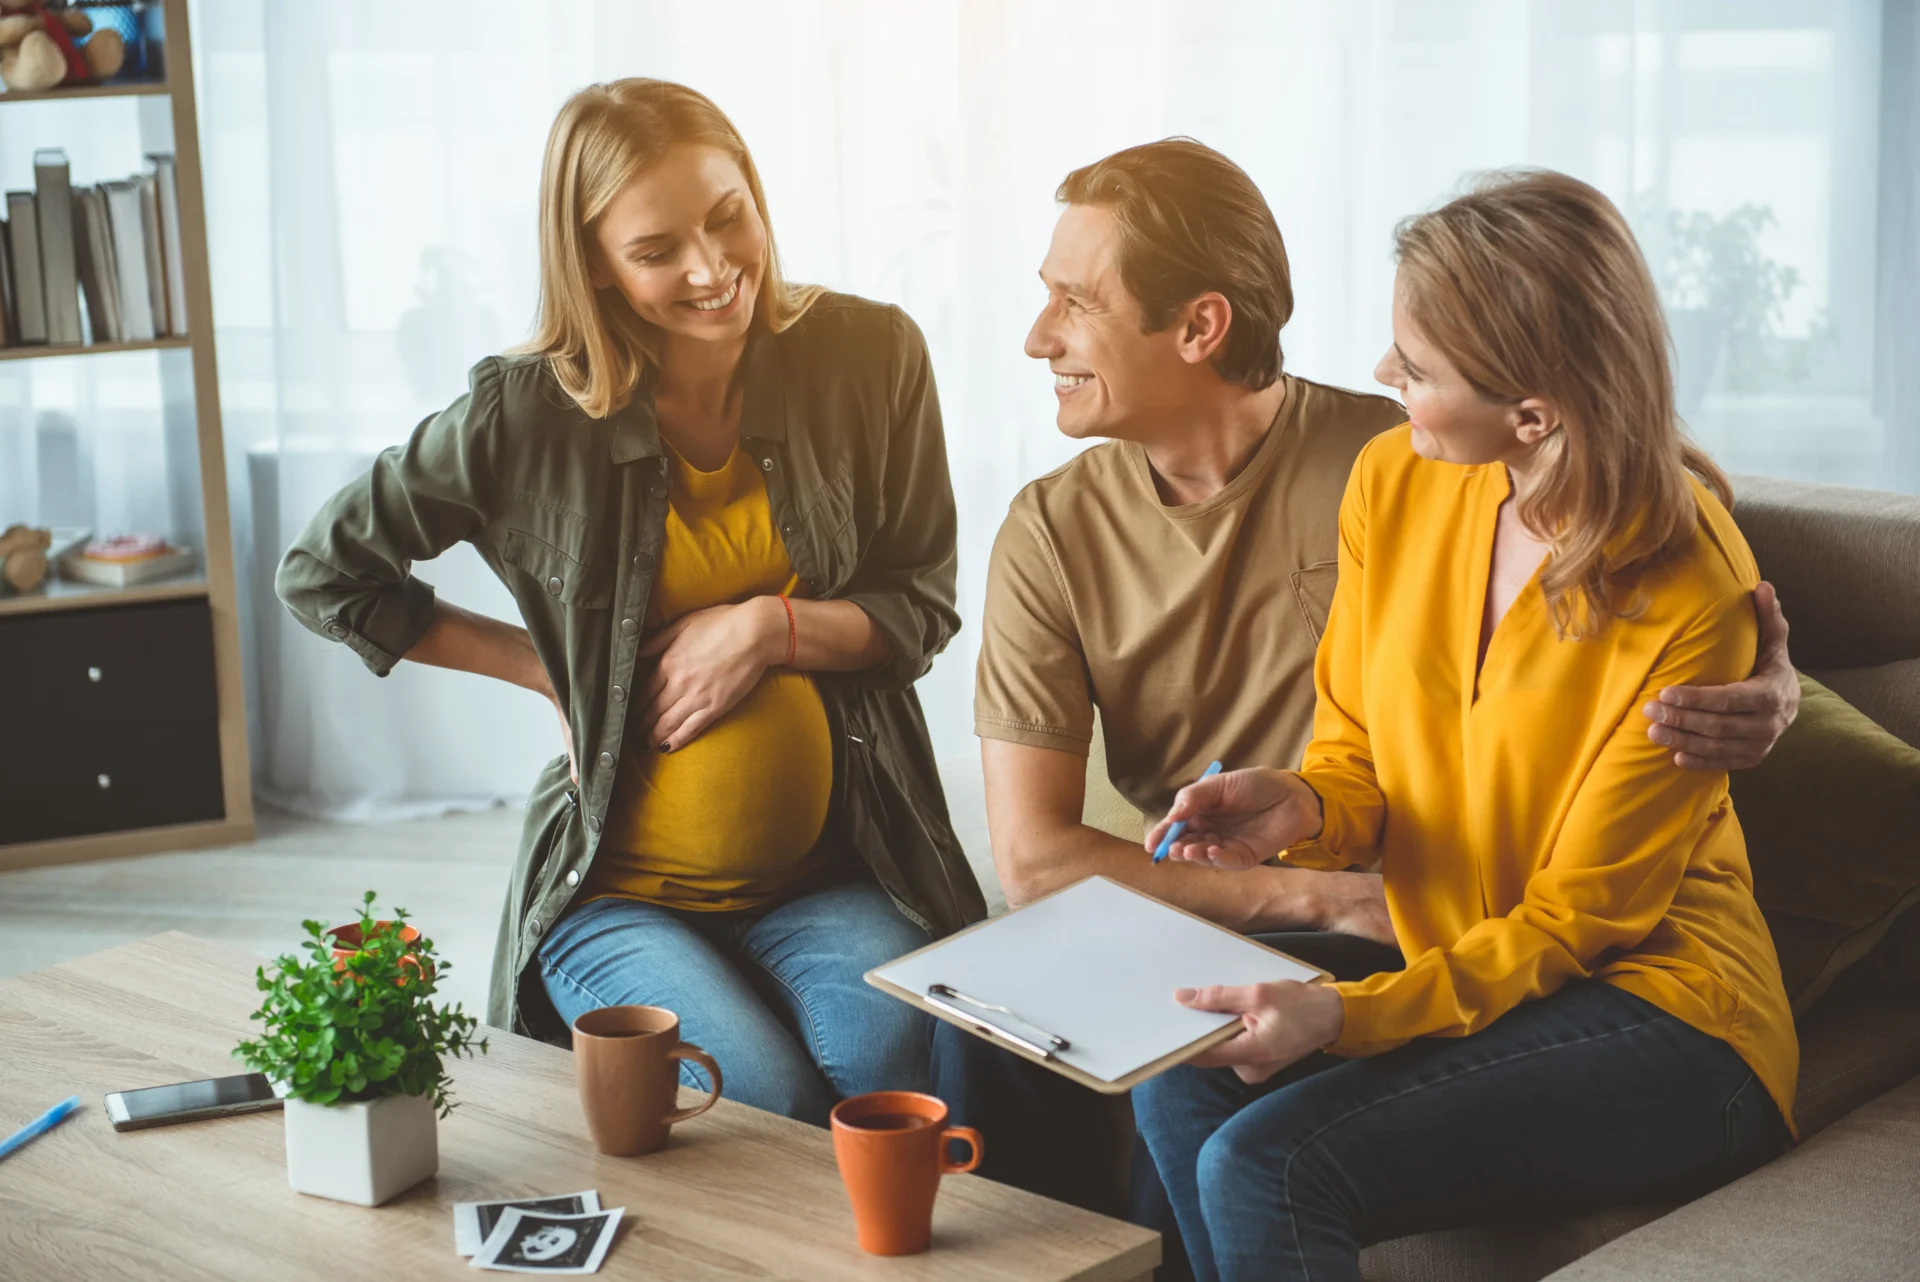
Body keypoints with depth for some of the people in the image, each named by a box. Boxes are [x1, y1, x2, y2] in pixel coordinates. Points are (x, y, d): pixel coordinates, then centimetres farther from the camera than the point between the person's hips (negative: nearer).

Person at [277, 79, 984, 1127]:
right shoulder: (528, 415, -9)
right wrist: (548, 666, 1)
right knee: (766, 1099, -26)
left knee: (890, 1070, -27)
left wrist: (773, 627, -12)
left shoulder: (869, 356, -2)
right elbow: (320, 576, 4)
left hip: (828, 877, 2)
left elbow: (922, 607, 7)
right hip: (617, 892, -1)